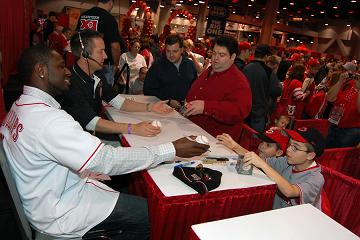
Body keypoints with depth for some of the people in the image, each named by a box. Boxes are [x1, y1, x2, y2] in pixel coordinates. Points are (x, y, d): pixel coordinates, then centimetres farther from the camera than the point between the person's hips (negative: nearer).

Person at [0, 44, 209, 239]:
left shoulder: (21, 107, 2)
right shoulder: (49, 120, -30)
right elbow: (107, 160, -31)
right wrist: (172, 150, -27)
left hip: (48, 197, 9)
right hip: (60, 215, -9)